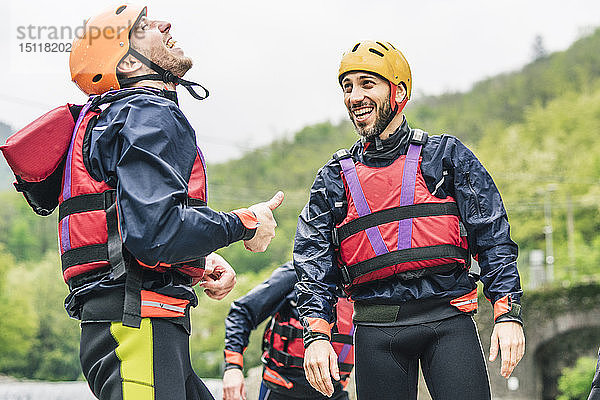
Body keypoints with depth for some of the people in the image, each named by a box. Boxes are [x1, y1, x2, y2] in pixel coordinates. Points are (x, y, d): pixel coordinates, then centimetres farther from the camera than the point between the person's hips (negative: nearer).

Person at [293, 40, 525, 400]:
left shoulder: (446, 155, 9)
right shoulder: (334, 179, 13)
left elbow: (493, 237, 4)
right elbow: (313, 264, 8)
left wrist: (508, 314, -6)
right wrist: (317, 336, -6)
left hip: (448, 320, -1)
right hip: (376, 331, 2)